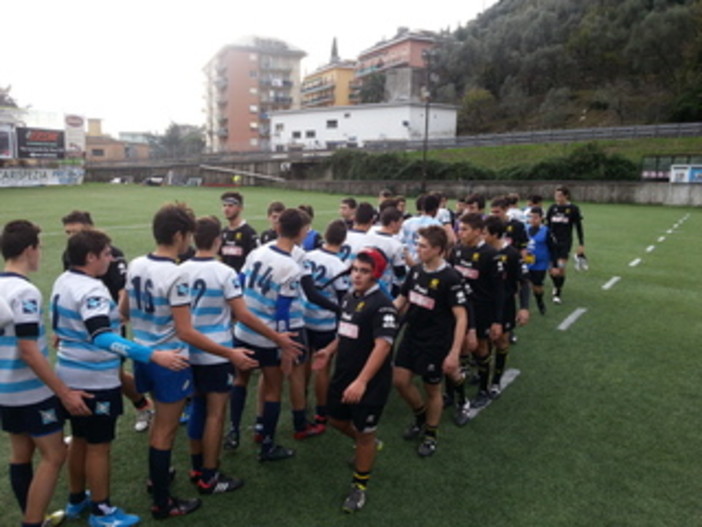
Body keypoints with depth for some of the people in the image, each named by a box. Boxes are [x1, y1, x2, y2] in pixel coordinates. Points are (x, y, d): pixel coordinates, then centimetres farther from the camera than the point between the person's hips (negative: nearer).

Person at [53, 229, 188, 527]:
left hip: (71, 376, 9)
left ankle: (77, 500, 38)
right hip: (95, 381, -9)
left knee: (80, 440, 22)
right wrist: (154, 355, -46)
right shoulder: (91, 290, -26)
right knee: (99, 446, 6)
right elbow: (102, 338, -38)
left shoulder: (62, 282, 4)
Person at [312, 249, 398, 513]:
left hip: (370, 382, -8)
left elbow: (383, 346, -30)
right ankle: (367, 447, 52)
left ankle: (359, 487, 29)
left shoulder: (382, 305, -21)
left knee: (364, 433, 7)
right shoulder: (350, 297, 5)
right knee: (337, 419, 23)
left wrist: (361, 381, -35)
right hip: (343, 374, 8)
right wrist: (329, 350, 15)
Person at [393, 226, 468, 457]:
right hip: (411, 336, 6)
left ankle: (430, 435, 33)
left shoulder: (450, 278, -20)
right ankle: (420, 415, 37)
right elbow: (401, 300, 11)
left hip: (435, 343, -6)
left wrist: (454, 353, -25)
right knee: (400, 380, 8)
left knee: (432, 389, 9)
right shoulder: (415, 270, -1)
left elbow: (461, 318, -21)